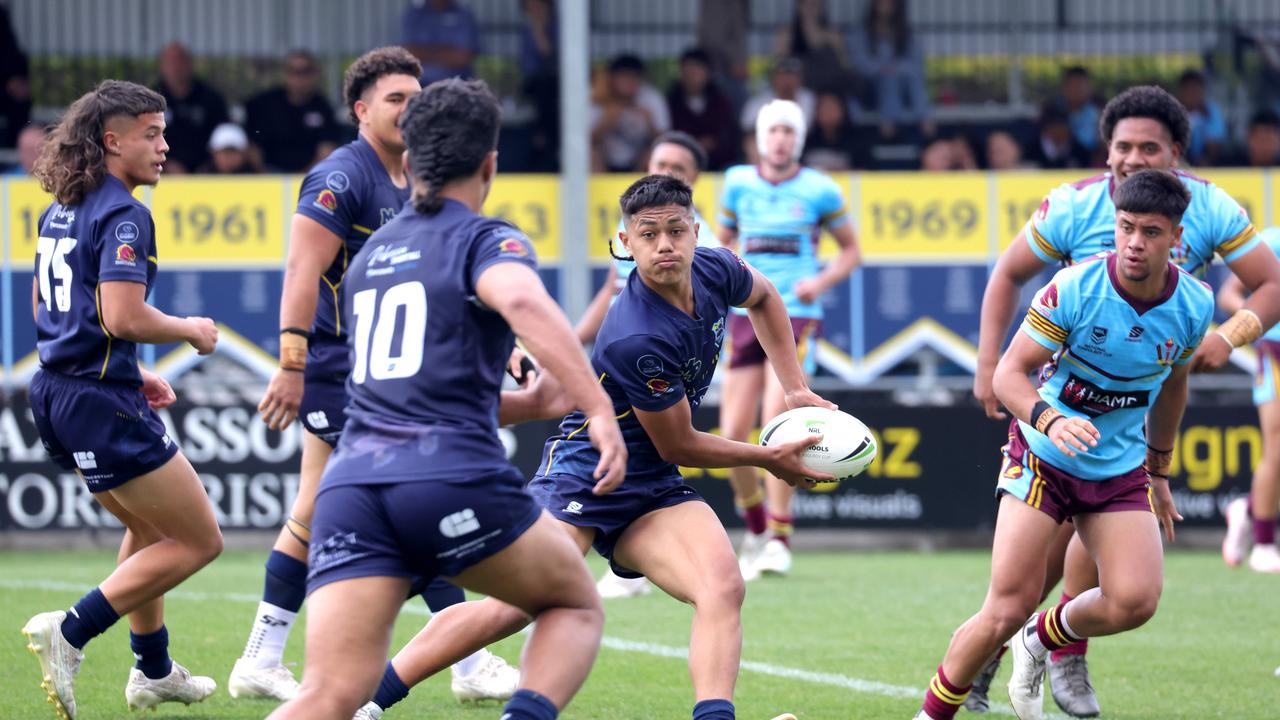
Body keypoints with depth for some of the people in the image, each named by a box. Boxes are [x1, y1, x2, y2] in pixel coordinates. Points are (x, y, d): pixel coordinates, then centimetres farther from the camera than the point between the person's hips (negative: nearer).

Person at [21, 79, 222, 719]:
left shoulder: (60, 211, 13)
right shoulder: (123, 216, -16)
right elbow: (122, 318, -25)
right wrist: (191, 330, -6)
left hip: (55, 393, 10)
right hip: (100, 403, -10)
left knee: (150, 528, 27)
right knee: (198, 540, -2)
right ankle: (70, 631, -11)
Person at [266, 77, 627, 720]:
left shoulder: (373, 252, 26)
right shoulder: (485, 240, 5)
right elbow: (522, 302, -20)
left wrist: (530, 404, 40)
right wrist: (599, 410, -25)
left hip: (351, 483, 5)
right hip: (453, 480, -5)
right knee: (577, 607, 19)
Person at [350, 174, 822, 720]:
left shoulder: (714, 271, -3)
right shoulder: (636, 340, -27)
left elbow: (763, 296, 25)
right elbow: (678, 446, -13)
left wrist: (795, 389, 19)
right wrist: (770, 459, 1)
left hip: (654, 491, 7)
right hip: (584, 470, -7)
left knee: (723, 588, -22)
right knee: (516, 609, -21)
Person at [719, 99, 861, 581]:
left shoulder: (819, 191, 0)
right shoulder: (738, 184, 7)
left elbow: (850, 249, 11)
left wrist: (822, 281, -7)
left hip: (797, 317, -3)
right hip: (747, 317, 3)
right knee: (733, 435, -2)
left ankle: (779, 540, -9)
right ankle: (755, 528, 20)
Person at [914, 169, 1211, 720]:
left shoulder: (1194, 306, -7)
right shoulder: (1075, 288, -19)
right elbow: (1009, 372, -16)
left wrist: (1159, 470, 20)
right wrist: (1049, 420, -36)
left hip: (1121, 469, 4)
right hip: (1041, 456, -4)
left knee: (1135, 601, -15)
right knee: (1009, 607, -12)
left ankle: (1040, 640, 16)